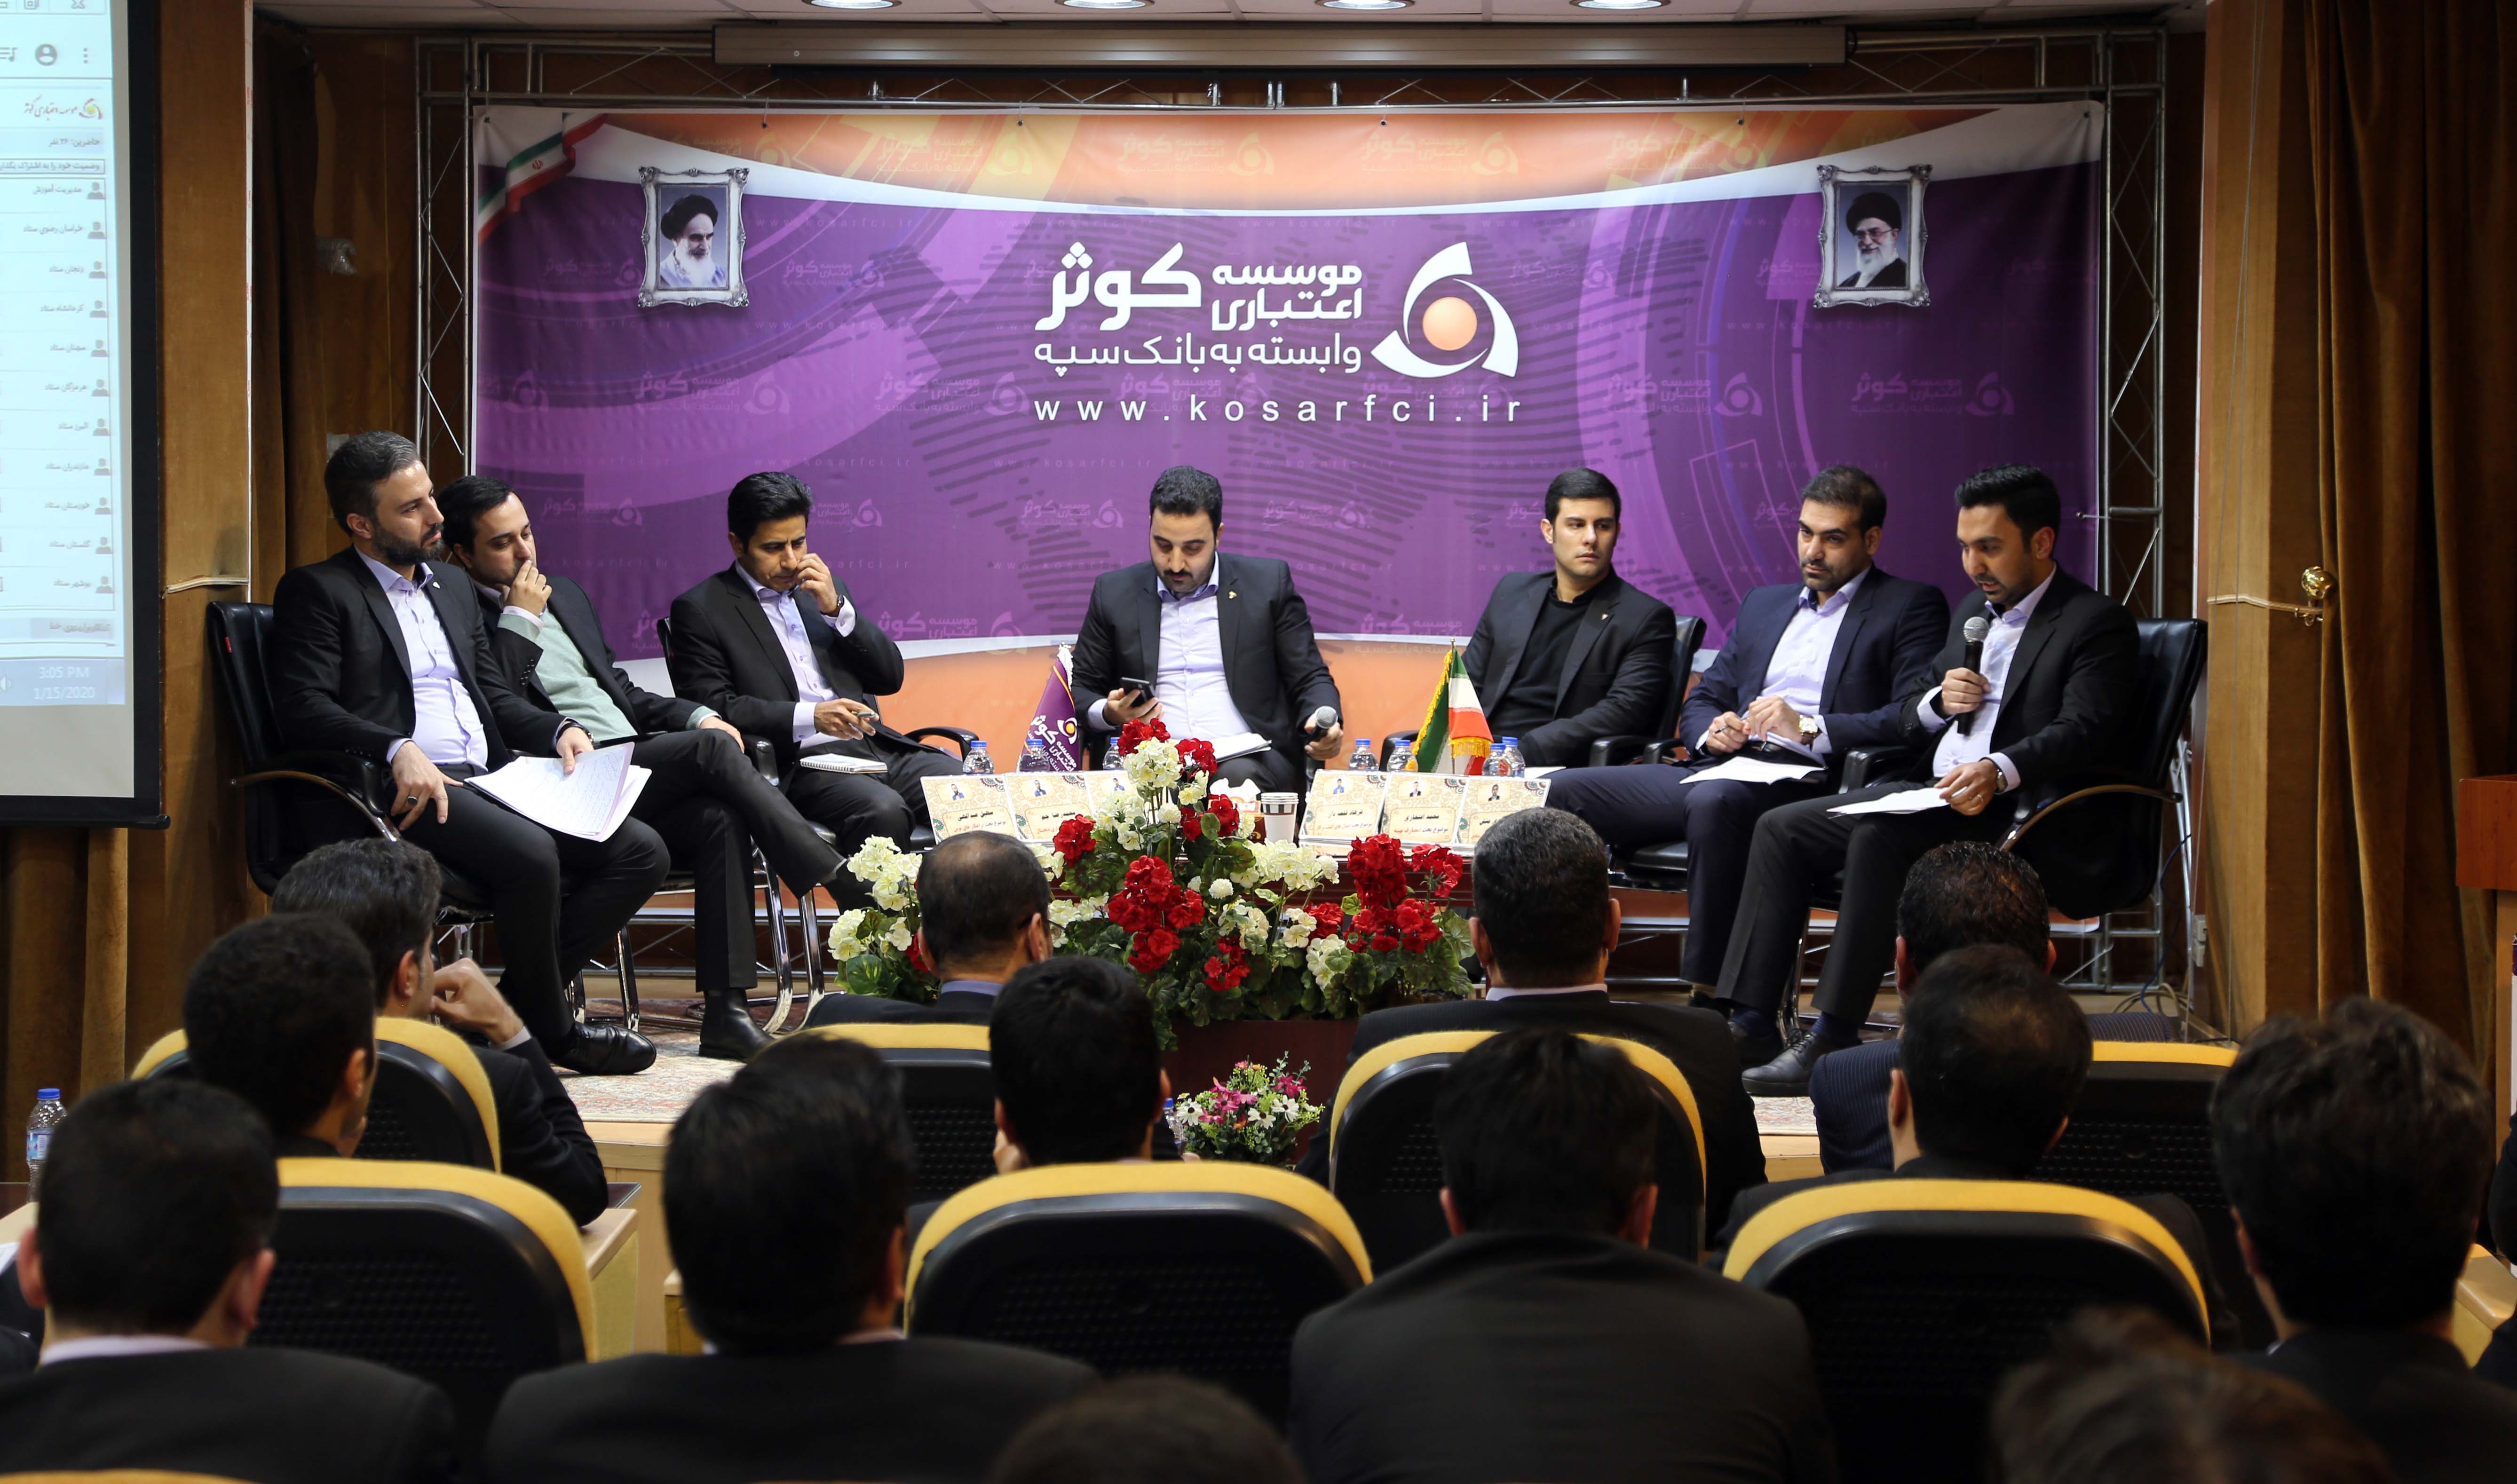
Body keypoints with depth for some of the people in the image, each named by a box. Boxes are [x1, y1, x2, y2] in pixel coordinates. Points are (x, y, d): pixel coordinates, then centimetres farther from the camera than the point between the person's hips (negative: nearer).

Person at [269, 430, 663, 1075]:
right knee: (531, 855, -34)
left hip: (488, 780, 8)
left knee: (641, 852, -10)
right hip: (409, 790, -8)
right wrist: (397, 750, -26)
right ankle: (550, 1031, -12)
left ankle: (516, 1003, -8)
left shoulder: (452, 587, 26)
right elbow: (305, 709, -10)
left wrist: (558, 730, 6)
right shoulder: (317, 592, 3)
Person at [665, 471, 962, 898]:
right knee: (882, 811, -35)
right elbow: (711, 706, -7)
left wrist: (836, 608, 2)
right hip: (798, 763, -6)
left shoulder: (825, 592, 22)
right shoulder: (700, 610, 5)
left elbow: (891, 676, 17)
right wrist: (810, 717, -18)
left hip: (876, 749, 6)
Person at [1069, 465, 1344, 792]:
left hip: (1248, 760, 0)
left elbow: (1310, 679, 12)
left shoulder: (1269, 583, 10)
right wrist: (1109, 714, -6)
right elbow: (1080, 691, 18)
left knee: (1238, 778, -36)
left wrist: (1324, 724, -10)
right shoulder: (1114, 592, 14)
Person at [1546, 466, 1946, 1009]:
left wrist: (1810, 729, -16)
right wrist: (1711, 732, 3)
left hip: (1805, 783, -7)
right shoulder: (1763, 603, 28)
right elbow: (1699, 703, 28)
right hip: (1719, 771, 7)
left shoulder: (1912, 607, 8)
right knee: (1564, 791, -11)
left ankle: (1713, 1001, -36)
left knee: (1714, 801, -40)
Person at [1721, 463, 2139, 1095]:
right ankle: (1749, 1024, -11)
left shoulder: (2097, 622, -3)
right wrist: (1938, 701, 0)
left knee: (1879, 839, -33)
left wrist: (2000, 770, -35)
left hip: (2015, 810, -9)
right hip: (1933, 797, 9)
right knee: (1782, 829, -5)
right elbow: (1907, 722, 24)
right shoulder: (1973, 614, 23)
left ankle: (1833, 1038, -32)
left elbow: (2082, 732, -18)